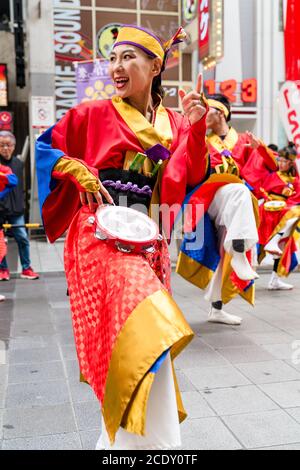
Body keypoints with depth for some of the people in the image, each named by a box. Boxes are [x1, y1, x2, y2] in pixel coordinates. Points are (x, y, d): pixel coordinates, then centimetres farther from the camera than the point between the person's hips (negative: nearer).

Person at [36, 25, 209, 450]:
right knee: (144, 334, -20)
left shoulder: (172, 123, 12)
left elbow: (193, 177, 4)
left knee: (131, 339, 8)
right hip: (100, 235, -4)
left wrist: (196, 128, -9)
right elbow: (46, 147, 7)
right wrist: (77, 170, -10)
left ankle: (118, 437, 26)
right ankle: (159, 441, -10)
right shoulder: (93, 115, 3)